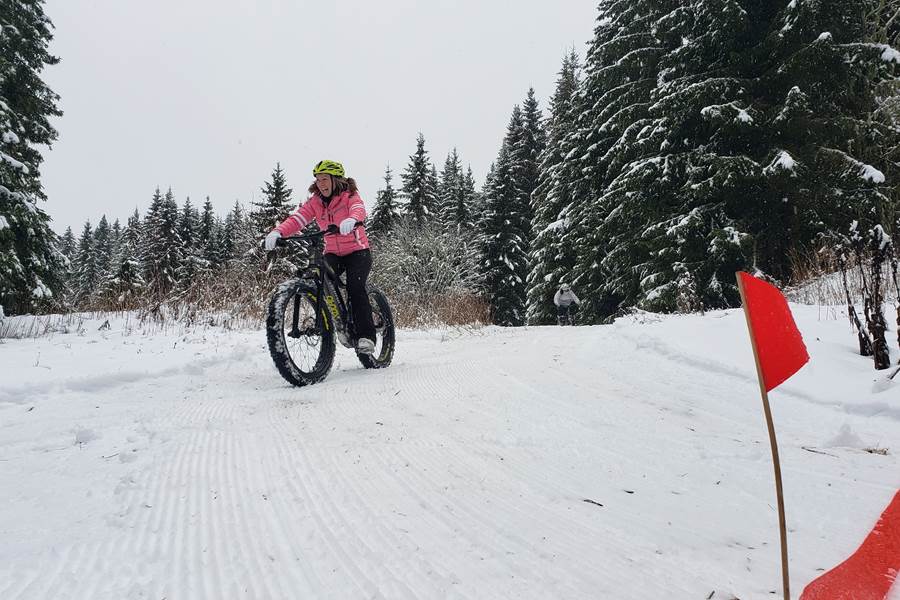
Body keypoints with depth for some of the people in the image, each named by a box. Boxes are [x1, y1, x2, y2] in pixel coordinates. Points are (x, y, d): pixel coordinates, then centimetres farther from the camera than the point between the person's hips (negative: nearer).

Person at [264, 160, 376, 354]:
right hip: (333, 253, 4)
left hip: (357, 252, -4)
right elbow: (297, 218, -13)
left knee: (355, 287, -26)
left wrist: (352, 220, -58)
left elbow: (359, 209, -32)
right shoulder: (315, 202, 1)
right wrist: (277, 232, -33)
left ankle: (366, 336, -22)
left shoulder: (349, 195, -10)